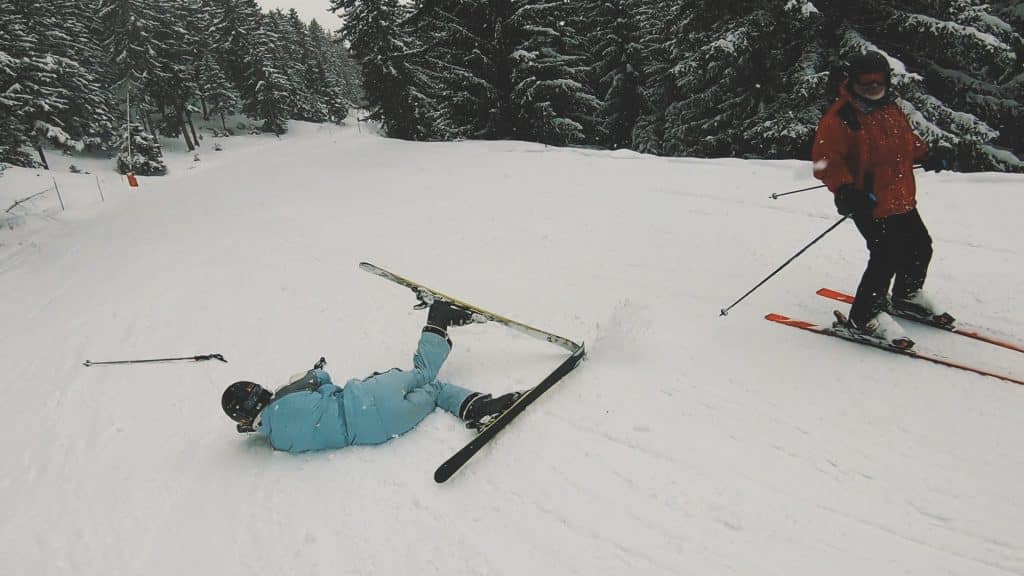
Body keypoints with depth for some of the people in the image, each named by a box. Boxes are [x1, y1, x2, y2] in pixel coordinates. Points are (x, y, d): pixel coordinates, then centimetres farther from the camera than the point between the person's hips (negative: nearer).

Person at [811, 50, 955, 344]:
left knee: (919, 246, 19)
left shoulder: (892, 109, 11)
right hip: (870, 204, -9)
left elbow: (907, 141, 27)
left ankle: (907, 295, 43)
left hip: (902, 199, 9)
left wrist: (928, 156, 14)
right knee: (886, 256, -14)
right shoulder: (839, 117, -16)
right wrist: (844, 189, -32)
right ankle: (865, 315, 2)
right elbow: (826, 159, -21)